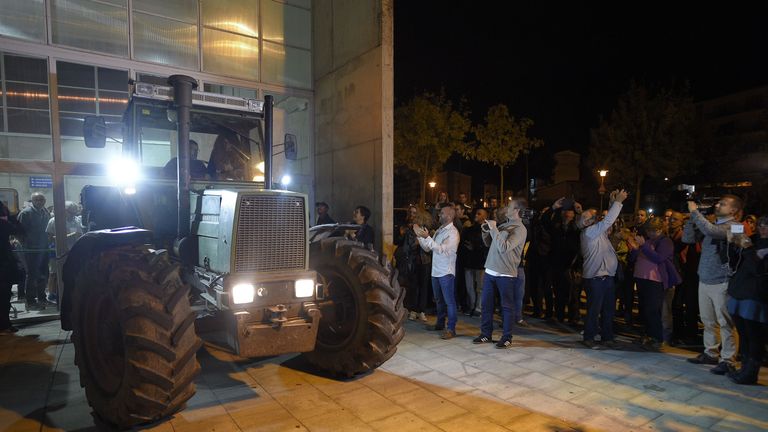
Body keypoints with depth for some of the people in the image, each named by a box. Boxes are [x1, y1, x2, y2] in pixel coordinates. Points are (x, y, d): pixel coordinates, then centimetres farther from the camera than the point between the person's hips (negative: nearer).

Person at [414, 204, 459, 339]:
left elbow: (442, 250, -26)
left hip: (446, 272, -8)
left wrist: (427, 237, -28)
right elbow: (427, 248, 10)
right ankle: (440, 323, 34)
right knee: (439, 300, 20)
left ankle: (451, 329, 7)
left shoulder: (453, 232, -14)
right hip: (436, 271, 8)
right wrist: (420, 235, -2)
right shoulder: (439, 230, 12)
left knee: (449, 301, 0)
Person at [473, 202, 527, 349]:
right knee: (486, 304, 12)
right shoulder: (503, 225, 13)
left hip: (506, 274, -7)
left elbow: (504, 248, -22)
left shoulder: (520, 229, -10)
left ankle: (507, 337, 17)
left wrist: (493, 229, -17)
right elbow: (488, 244, 21)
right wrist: (486, 231, 3)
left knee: (507, 306, 5)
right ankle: (486, 334, 24)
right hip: (490, 271, 7)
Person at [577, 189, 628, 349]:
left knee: (609, 309, 13)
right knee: (594, 309, -2)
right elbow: (608, 221, -18)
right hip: (595, 277, -9)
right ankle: (589, 337, 8)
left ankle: (607, 337, 23)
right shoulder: (589, 231, -11)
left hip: (607, 276, 9)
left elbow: (608, 221, 22)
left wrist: (612, 203, 10)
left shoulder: (598, 231, 15)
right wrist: (618, 202, -12)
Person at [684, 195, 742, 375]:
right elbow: (687, 238, 10)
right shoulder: (711, 225, 12)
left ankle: (727, 360, 8)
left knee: (725, 323, 0)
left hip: (721, 283, -7)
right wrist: (692, 218, 2)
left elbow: (710, 230, -28)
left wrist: (695, 211, -17)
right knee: (708, 321, 15)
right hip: (704, 280, 7)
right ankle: (710, 353, 26)